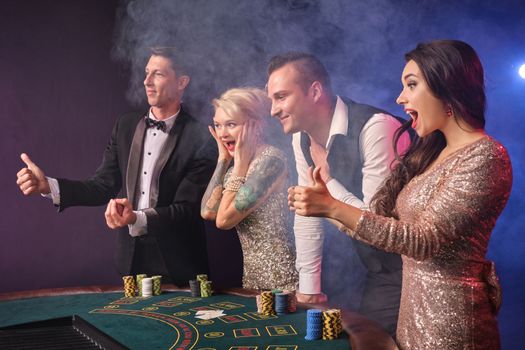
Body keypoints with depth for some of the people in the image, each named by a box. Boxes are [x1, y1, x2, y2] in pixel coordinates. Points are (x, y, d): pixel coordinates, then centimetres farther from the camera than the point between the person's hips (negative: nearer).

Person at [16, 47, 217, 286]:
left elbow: (187, 209, -16)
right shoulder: (126, 125, 3)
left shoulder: (199, 140, -14)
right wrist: (48, 185, -13)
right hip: (131, 257, 5)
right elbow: (103, 186, 1)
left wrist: (137, 218, -32)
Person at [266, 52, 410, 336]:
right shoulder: (302, 138, 0)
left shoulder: (376, 128, -26)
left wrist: (328, 179, -18)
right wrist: (308, 287, 7)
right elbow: (308, 213, 6)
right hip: (372, 268, 7)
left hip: (405, 268, -7)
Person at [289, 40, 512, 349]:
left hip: (450, 314, -8)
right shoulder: (431, 152, 11)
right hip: (415, 303, 8)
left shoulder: (484, 157, -16)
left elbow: (425, 241, -23)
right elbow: (383, 213, 8)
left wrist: (333, 207, -25)